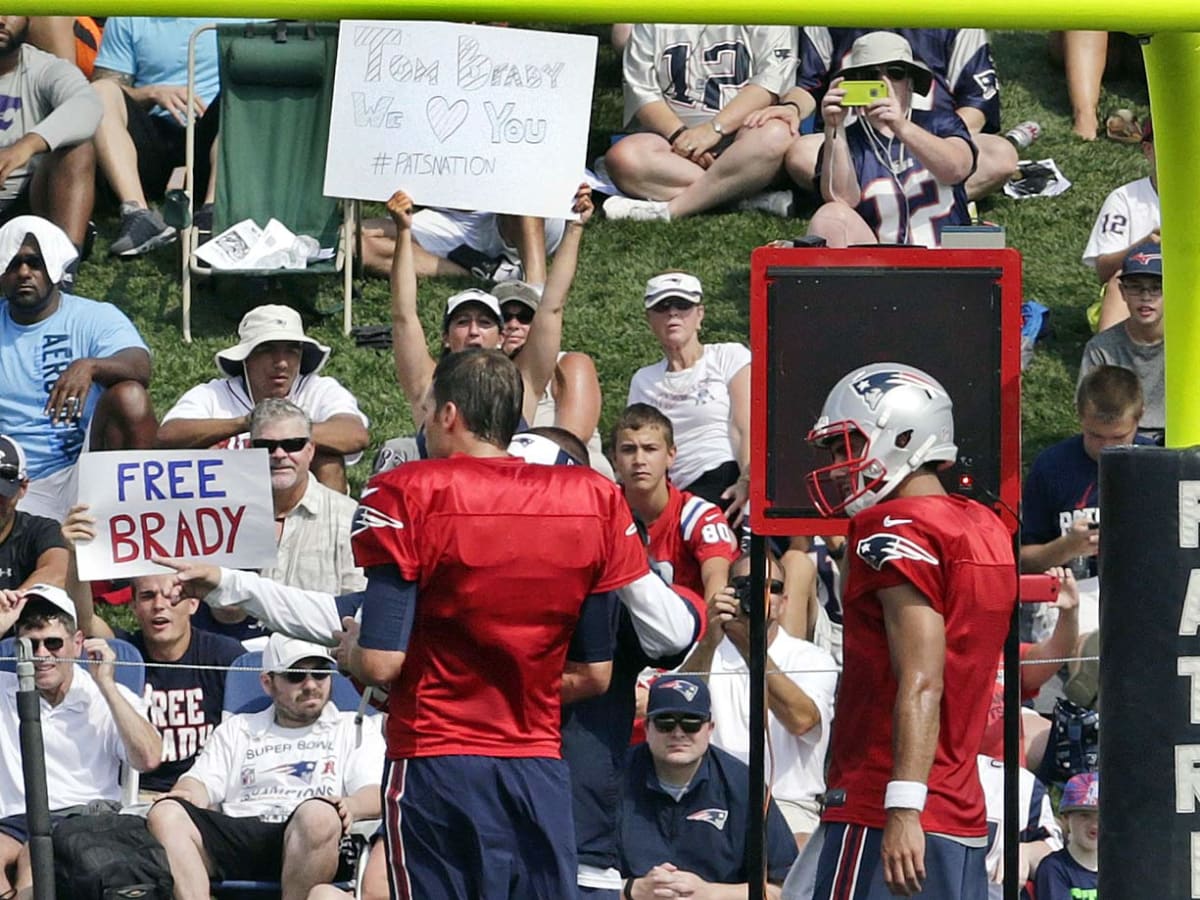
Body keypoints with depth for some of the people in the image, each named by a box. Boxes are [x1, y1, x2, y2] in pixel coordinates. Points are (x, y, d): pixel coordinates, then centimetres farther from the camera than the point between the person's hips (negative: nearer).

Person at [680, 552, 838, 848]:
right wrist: (710, 642, -24)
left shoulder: (812, 659, 6)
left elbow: (800, 721, -16)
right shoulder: (705, 655, 13)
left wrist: (750, 644, -23)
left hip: (788, 804, -1)